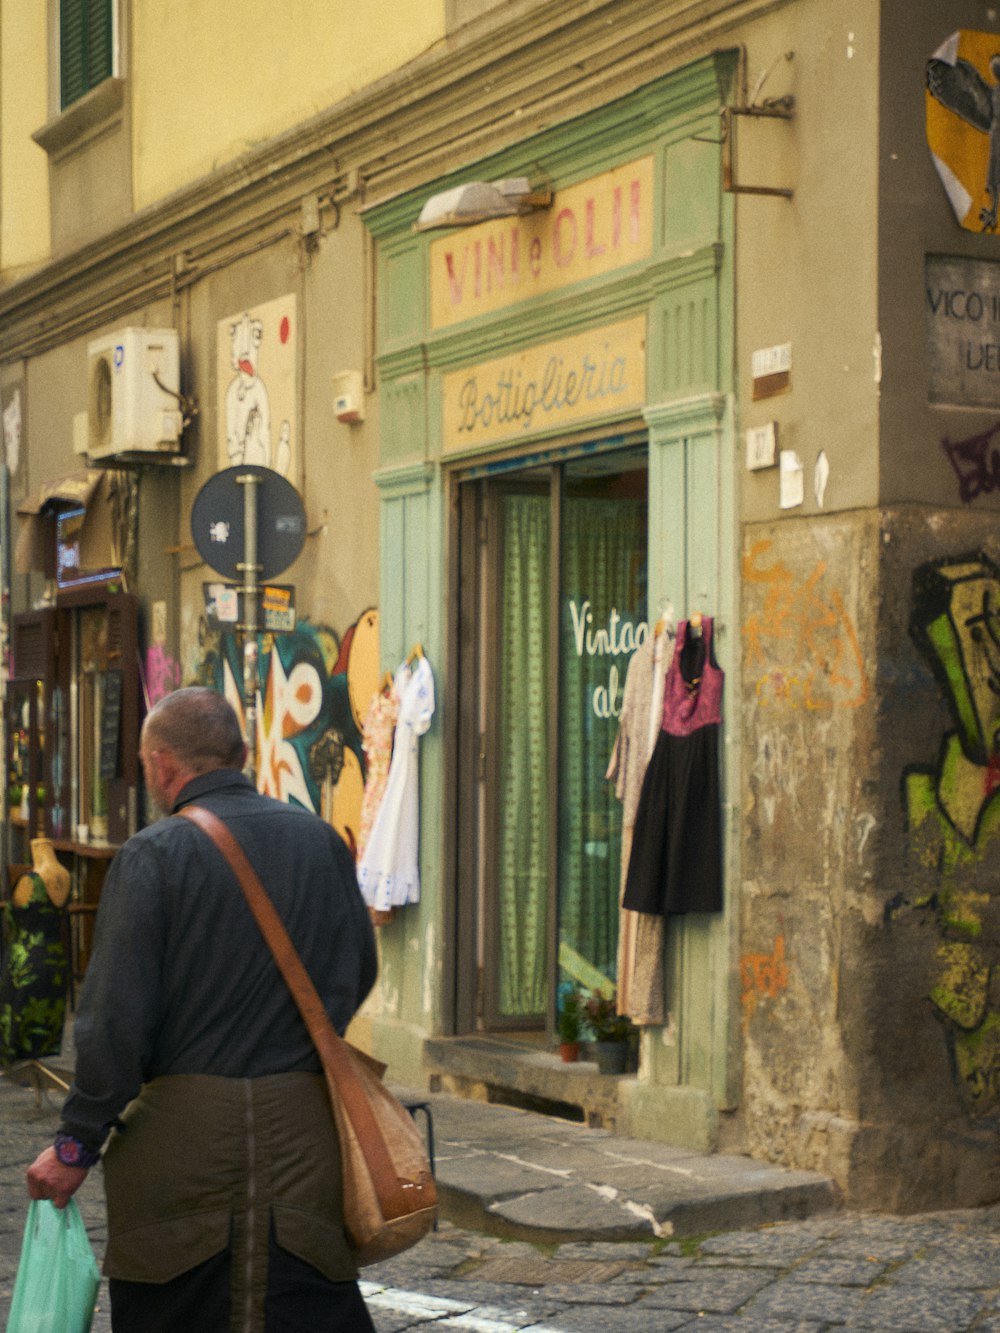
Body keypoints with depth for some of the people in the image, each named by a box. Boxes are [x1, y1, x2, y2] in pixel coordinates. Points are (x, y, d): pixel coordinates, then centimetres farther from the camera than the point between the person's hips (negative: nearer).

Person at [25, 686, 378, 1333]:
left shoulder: (153, 855, -8)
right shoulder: (321, 841, 6)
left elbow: (116, 1017, -12)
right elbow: (358, 974, 16)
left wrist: (77, 1144, -6)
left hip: (185, 1129, -3)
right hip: (305, 1126, 4)